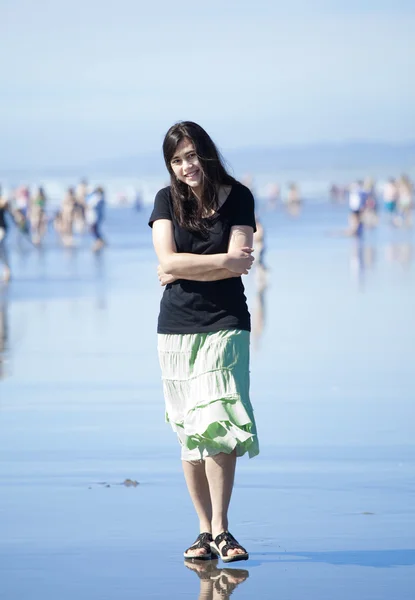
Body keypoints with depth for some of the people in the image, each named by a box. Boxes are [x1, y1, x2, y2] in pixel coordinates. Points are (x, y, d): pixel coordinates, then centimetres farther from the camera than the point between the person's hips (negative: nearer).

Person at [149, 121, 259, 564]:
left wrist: (183, 270, -10)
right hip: (176, 328, 2)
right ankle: (206, 530, 8)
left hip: (226, 324, -2)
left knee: (216, 424, -14)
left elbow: (238, 265, -9)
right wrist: (224, 262, -11)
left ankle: (220, 529, -10)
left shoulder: (238, 198, 0)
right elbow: (167, 262, -8)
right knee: (189, 432, 2)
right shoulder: (167, 200, 4)